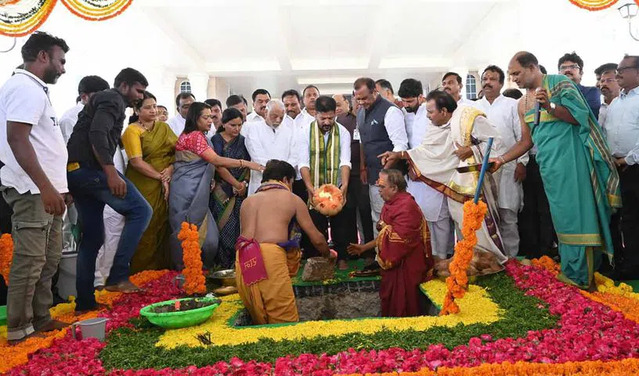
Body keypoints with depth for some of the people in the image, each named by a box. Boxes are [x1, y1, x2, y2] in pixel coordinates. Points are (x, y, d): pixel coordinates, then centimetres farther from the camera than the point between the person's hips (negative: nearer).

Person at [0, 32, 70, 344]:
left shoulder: (34, 89, 20)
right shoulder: (26, 87, -11)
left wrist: (57, 186, 22)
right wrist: (45, 187, -25)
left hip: (46, 190, 10)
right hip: (33, 191, -10)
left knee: (48, 259, 13)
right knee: (30, 261, -4)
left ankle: (41, 318, 22)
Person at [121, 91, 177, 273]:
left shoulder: (163, 127, 14)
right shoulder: (132, 131, -3)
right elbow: (137, 161, -12)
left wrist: (171, 168, -8)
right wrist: (160, 177, -13)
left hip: (166, 185, 5)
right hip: (144, 187, -5)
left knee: (163, 227, 5)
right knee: (146, 231, -3)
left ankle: (163, 270, 16)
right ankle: (142, 275, 9)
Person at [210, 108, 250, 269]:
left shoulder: (243, 141, 10)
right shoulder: (216, 140, 1)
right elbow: (218, 166, -5)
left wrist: (244, 183, -6)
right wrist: (236, 184, -9)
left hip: (241, 191, 2)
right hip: (222, 191, -2)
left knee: (238, 226, -2)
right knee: (224, 226, -4)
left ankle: (237, 261, 6)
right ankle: (223, 262, 8)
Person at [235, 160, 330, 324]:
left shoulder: (247, 201, 25)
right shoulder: (292, 199, 14)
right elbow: (317, 239, 17)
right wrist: (328, 254, 39)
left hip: (243, 261, 5)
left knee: (260, 323, 14)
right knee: (287, 322, 1)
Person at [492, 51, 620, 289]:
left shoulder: (559, 83, 0)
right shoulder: (523, 104, 17)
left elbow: (579, 115, -8)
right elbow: (526, 141, 18)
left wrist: (549, 106, -20)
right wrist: (501, 159, 8)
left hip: (569, 156, -6)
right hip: (548, 164, 6)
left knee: (575, 213, -6)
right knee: (563, 216, 8)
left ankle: (581, 275, 2)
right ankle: (570, 269, 15)